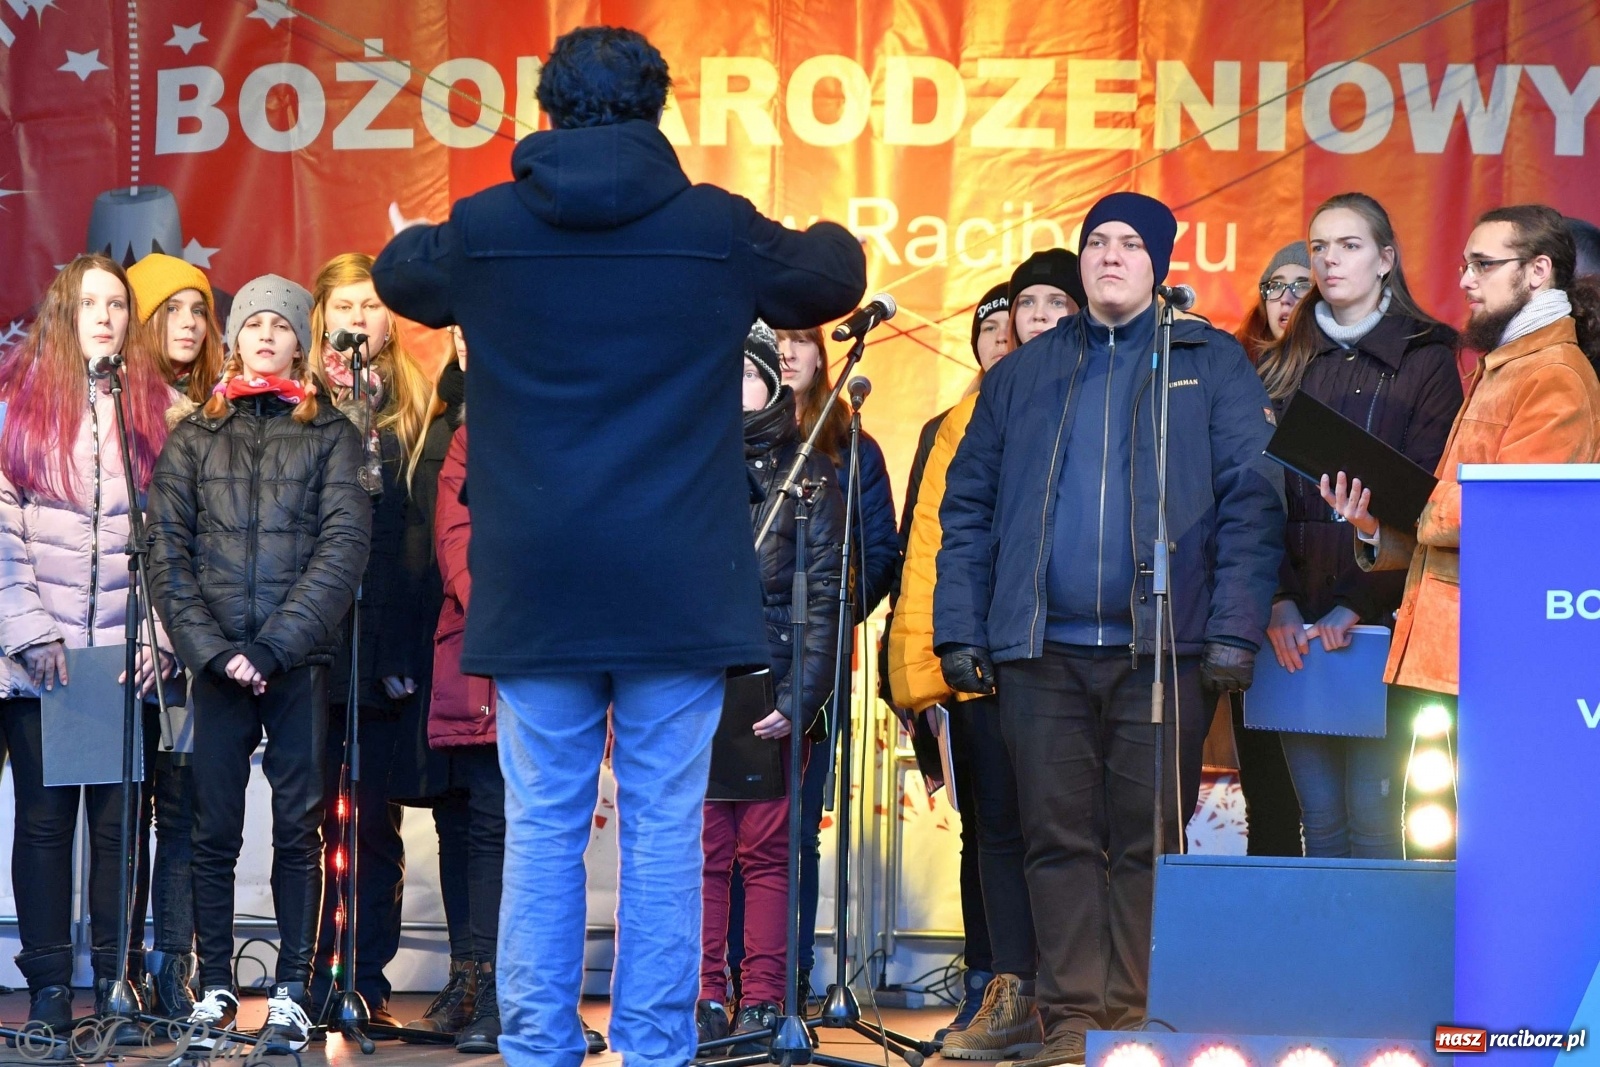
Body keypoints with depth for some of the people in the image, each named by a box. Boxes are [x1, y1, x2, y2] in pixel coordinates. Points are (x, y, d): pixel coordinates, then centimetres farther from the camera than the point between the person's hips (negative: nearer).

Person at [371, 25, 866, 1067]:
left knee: (542, 826, 7)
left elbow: (397, 274, 23)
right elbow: (834, 279, 18)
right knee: (664, 827, 4)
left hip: (536, 590, 1)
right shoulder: (717, 228, -2)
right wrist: (831, 236, 41)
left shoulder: (484, 231, 0)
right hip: (678, 588, -1)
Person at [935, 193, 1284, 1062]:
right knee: (1058, 839, 2)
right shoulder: (1021, 375, 16)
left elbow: (1251, 501, -1)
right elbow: (967, 508, 13)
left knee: (1148, 842, -1)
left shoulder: (1212, 364, 8)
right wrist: (958, 630, 2)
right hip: (1042, 649, 2)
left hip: (1162, 648, -2)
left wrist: (1235, 629, -11)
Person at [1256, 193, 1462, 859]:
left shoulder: (1425, 359, 4)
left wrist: (1356, 603, -14)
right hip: (1297, 621, 3)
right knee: (1319, 820, 4)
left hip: (1379, 616, -3)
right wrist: (1278, 601, -8)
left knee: (1371, 820, -6)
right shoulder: (1284, 365, 15)